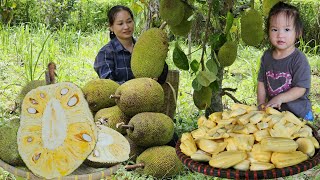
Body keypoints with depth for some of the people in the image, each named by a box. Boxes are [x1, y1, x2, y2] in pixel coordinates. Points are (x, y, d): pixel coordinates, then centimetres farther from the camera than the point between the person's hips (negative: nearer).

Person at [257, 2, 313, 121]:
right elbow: (261, 82, 7)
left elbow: (301, 88, -18)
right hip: (273, 111, 4)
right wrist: (261, 104, -2)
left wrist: (280, 98, -29)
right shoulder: (267, 56, 0)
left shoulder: (299, 59, -16)